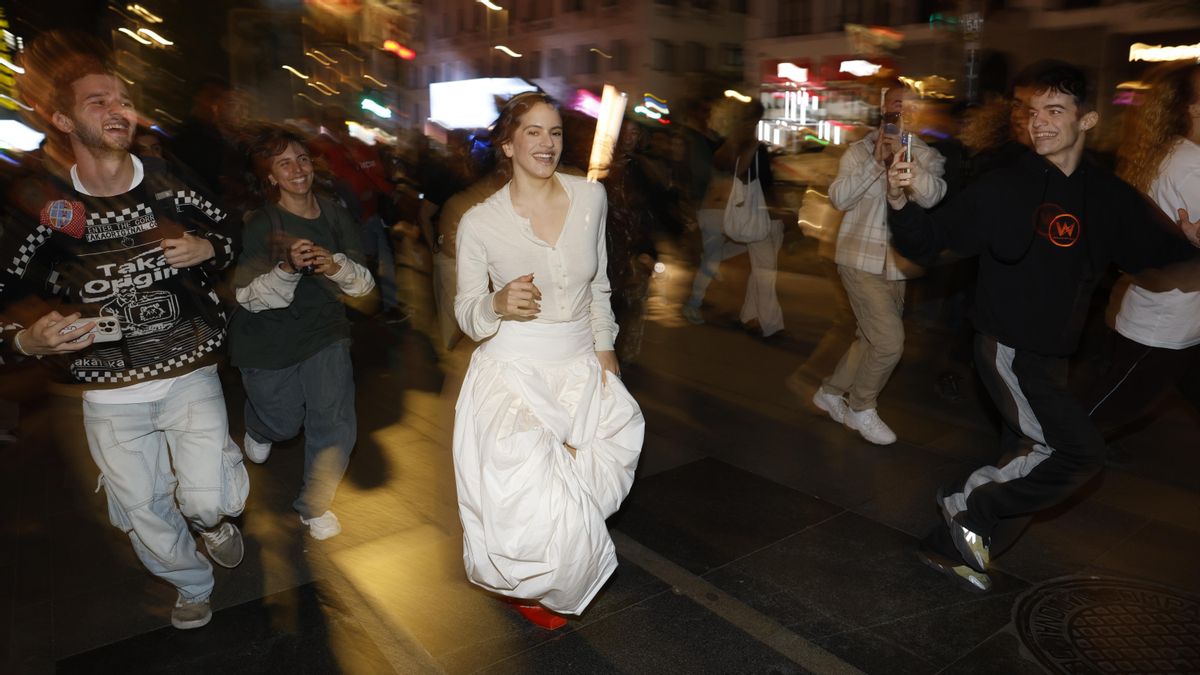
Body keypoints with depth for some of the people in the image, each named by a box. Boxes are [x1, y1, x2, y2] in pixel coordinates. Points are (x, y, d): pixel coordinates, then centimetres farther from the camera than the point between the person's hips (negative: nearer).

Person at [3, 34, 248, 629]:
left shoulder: (172, 191, -4)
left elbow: (229, 238, 12)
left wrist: (207, 250, -11)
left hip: (190, 374, -1)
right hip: (110, 394, 1)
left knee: (208, 502, -12)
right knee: (144, 517, 14)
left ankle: (215, 520, 28)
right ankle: (192, 584, 45)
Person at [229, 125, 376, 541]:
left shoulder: (336, 217, -4)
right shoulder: (257, 224, -14)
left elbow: (364, 284, -5)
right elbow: (248, 296, -17)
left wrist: (336, 266, -27)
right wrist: (288, 269, -34)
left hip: (324, 331, 2)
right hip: (268, 341, -2)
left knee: (336, 424, -2)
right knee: (283, 423, 13)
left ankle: (315, 505, 24)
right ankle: (260, 428, 54)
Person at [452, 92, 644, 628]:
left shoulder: (590, 197, 1)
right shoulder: (479, 222, -8)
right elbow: (467, 313, -1)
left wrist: (604, 345, 8)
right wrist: (498, 305, -22)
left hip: (580, 365, 4)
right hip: (514, 369, -3)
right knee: (530, 495, -10)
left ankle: (549, 581, 38)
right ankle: (526, 586, 26)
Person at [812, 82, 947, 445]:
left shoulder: (927, 156, 3)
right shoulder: (859, 151, -2)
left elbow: (932, 196, -15)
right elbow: (839, 197, -14)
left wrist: (904, 156, -23)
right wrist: (876, 161, -20)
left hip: (896, 264, 5)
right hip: (861, 260, -4)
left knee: (871, 340, 13)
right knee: (890, 341, -11)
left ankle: (831, 392, 34)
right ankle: (861, 408, 11)